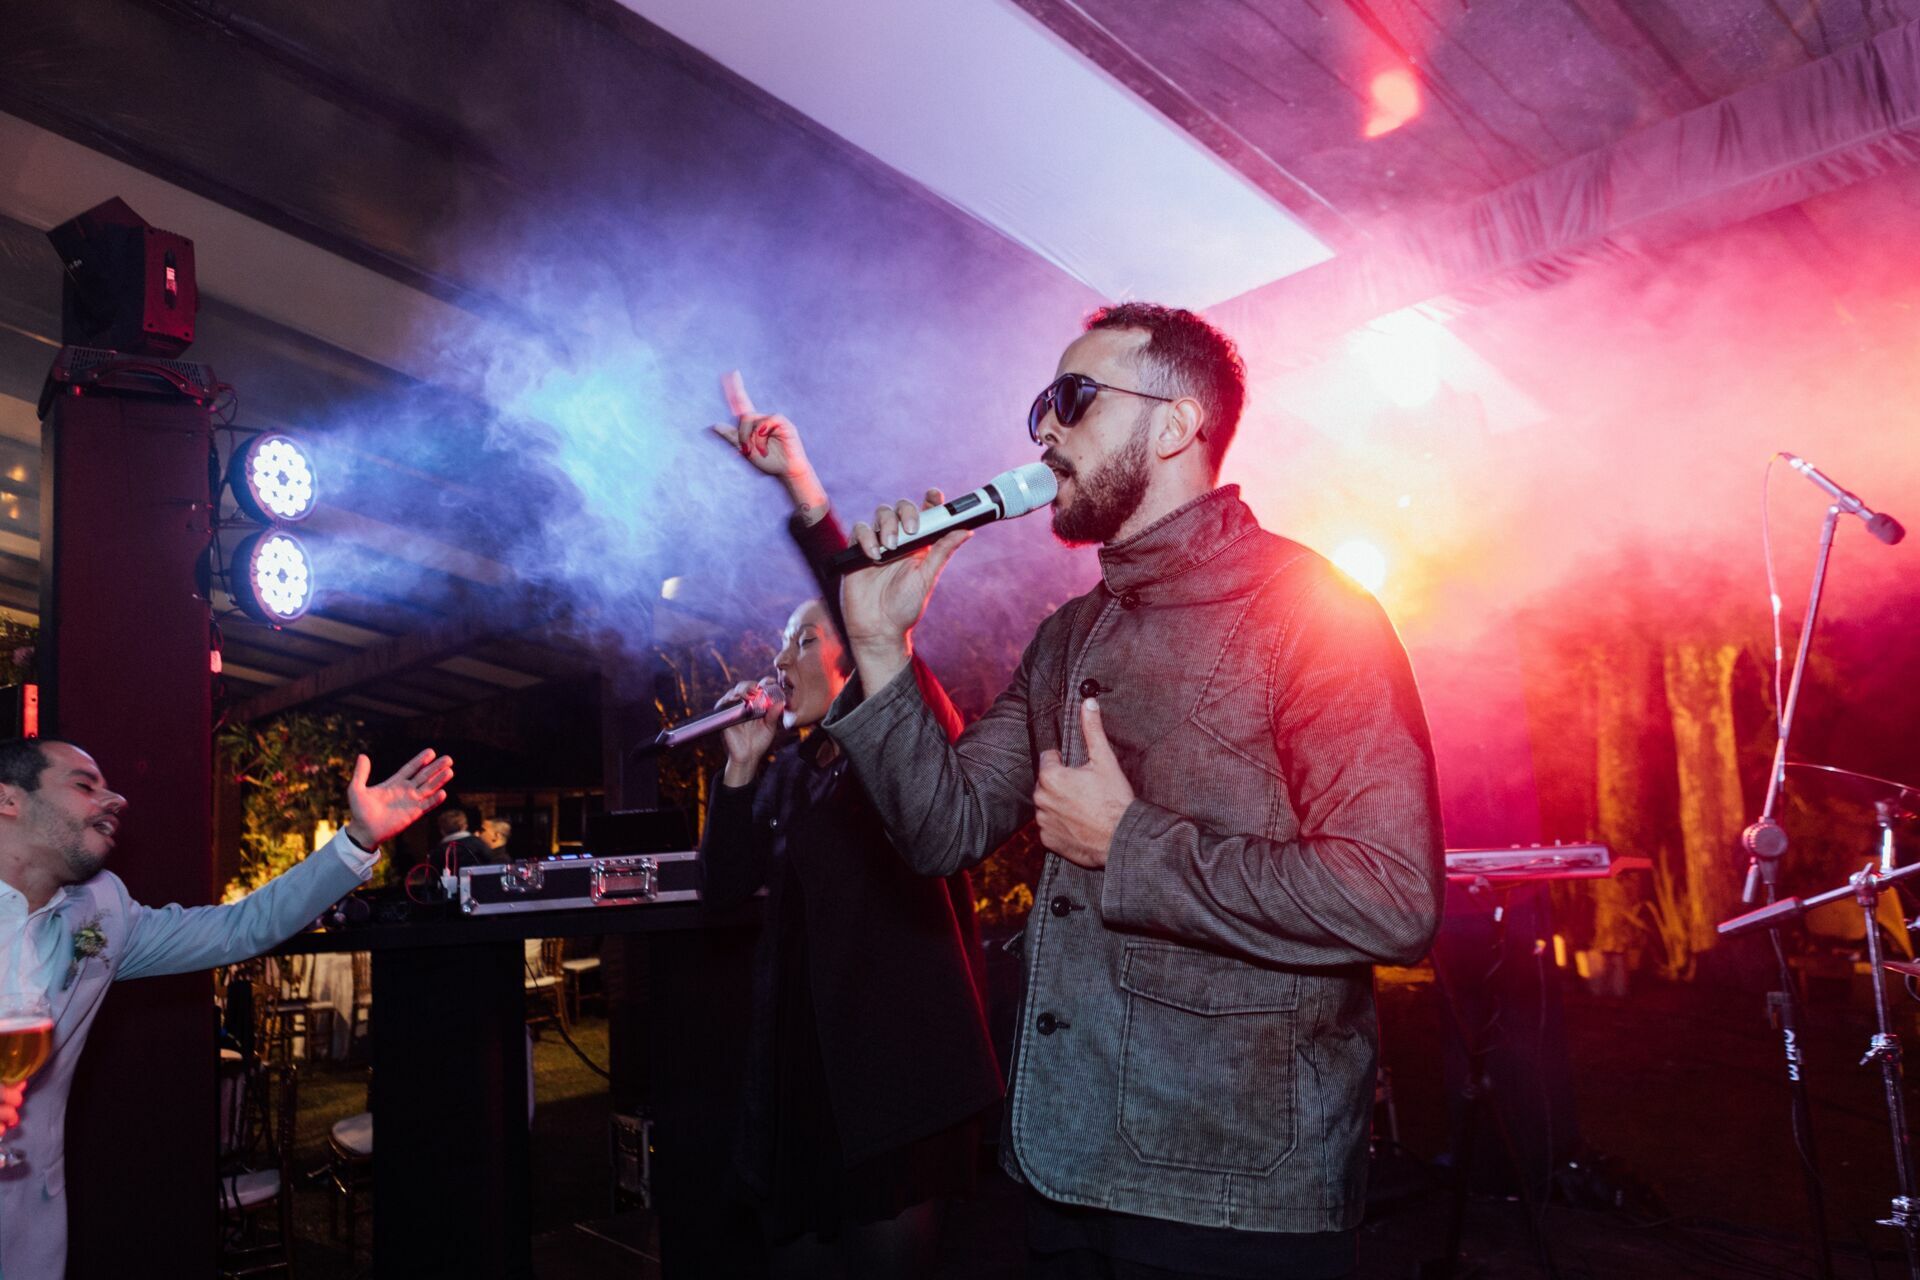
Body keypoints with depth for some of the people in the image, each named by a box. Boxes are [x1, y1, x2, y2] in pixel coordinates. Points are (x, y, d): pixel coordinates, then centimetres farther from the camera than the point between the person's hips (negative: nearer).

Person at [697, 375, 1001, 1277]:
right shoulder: (789, 769, 13)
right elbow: (722, 885, 9)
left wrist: (802, 487, -28)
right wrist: (741, 764, 0)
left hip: (891, 1058, -7)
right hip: (798, 1058, 7)